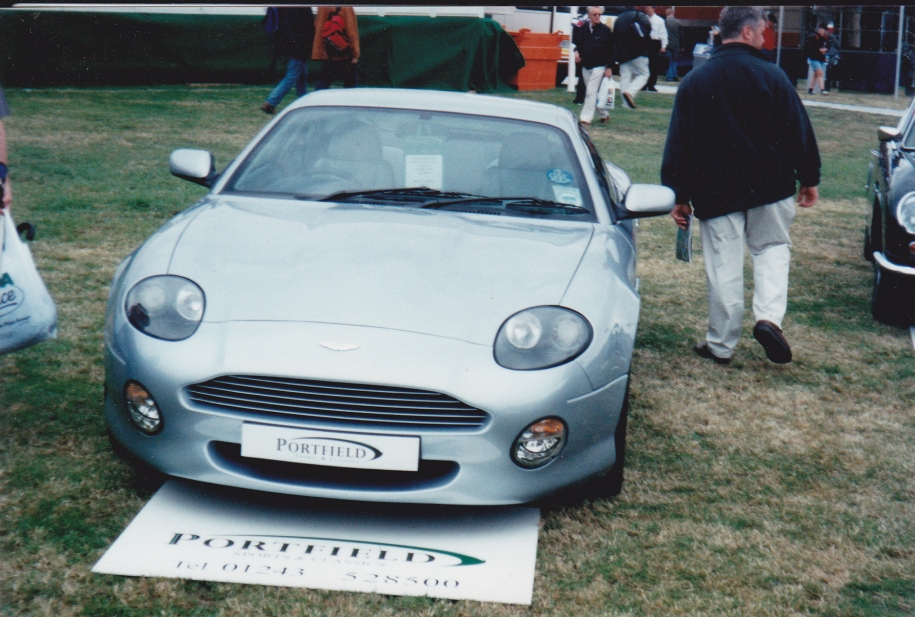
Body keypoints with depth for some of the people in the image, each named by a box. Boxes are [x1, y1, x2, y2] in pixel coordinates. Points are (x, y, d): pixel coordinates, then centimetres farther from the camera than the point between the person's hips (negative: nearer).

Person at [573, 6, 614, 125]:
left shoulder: (605, 30, -8)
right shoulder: (583, 29, 4)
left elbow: (611, 50, -7)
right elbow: (578, 43, 20)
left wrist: (609, 68, -10)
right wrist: (577, 52, -2)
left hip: (599, 66, -5)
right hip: (585, 66, 5)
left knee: (591, 91, -11)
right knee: (594, 92, 13)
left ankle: (586, 118, -8)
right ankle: (604, 113, 30)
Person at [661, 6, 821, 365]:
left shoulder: (693, 82, 4)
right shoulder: (770, 76, -4)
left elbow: (677, 145, 4)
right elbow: (798, 131, -2)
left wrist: (679, 196, 8)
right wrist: (809, 179, 9)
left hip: (716, 193, 1)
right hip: (771, 188, -1)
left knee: (723, 267, 6)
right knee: (772, 247, 17)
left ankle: (721, 344, 12)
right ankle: (769, 316, -5)